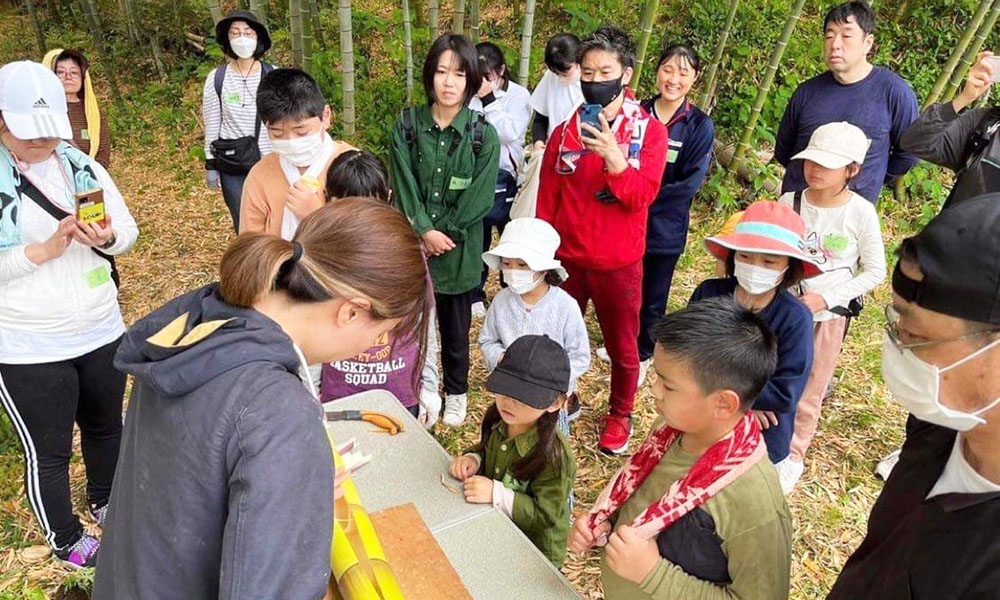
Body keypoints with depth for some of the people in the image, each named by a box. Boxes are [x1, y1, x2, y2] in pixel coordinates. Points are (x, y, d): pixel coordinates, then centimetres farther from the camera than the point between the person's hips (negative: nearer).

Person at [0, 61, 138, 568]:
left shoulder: (82, 167, 0)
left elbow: (129, 232, 1)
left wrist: (107, 239, -19)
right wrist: (43, 250, -25)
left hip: (101, 331, 4)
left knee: (105, 426, 22)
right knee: (48, 452, 12)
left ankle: (105, 503, 49)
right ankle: (65, 541, 36)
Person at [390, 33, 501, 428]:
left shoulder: (483, 135, -6)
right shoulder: (407, 125, -1)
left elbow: (480, 199, -10)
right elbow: (403, 185, -6)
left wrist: (443, 234, -11)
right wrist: (424, 231, -15)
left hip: (458, 251, -1)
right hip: (413, 245, 1)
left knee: (455, 328, 12)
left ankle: (456, 392, 35)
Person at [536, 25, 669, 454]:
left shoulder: (650, 131, -4)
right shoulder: (565, 131, 3)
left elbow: (642, 195, -16)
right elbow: (546, 199, 5)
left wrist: (613, 155, -31)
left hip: (618, 262, -2)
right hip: (565, 257, 2)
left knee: (621, 345, 12)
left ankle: (620, 414, 35)